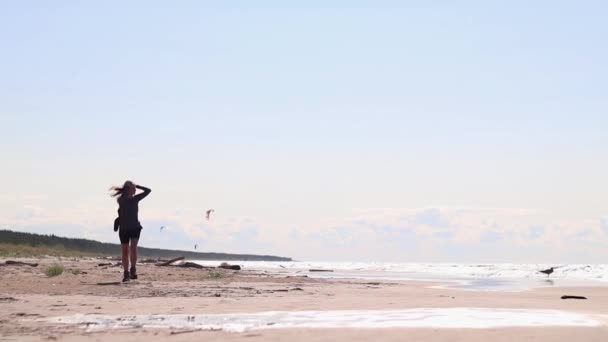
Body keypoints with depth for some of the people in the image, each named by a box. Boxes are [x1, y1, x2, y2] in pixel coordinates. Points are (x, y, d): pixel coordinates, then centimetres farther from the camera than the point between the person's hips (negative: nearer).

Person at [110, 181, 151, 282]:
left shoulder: (135, 198, 6)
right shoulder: (121, 200, -4)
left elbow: (148, 190, 6)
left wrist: (137, 186, 1)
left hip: (135, 228, 1)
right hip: (124, 229, -1)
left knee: (133, 248, -18)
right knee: (125, 251, 3)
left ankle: (133, 269, -8)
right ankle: (126, 273, 10)